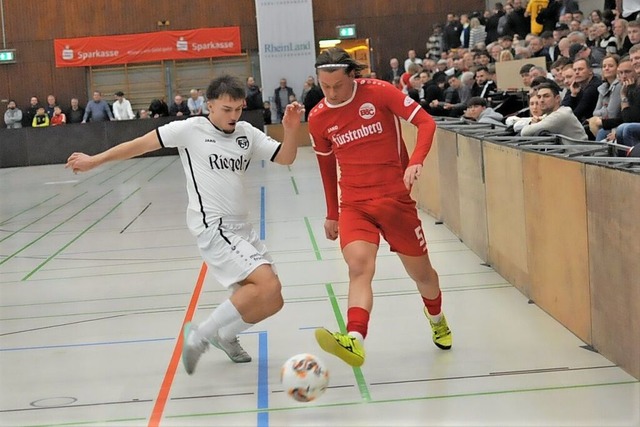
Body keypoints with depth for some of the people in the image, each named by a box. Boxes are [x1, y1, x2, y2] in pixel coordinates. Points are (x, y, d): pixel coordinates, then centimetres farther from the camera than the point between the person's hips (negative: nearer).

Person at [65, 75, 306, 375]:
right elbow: (142, 144, 0)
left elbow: (285, 158, 6)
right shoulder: (192, 129, -6)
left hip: (240, 228, 7)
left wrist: (291, 130, -14)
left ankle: (225, 335, 35)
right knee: (267, 285, -22)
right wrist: (95, 160, 5)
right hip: (213, 227, -7)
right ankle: (200, 336, -10)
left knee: (271, 301, 9)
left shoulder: (247, 134, 8)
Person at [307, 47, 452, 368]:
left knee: (421, 272, 12)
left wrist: (415, 162, -28)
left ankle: (436, 319, 45)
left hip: (395, 198, -1)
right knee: (359, 265, -26)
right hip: (354, 205, 1)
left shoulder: (378, 92, -8)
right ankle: (355, 341, -43)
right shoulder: (318, 118, 2)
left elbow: (425, 121, -11)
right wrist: (332, 215, 22)